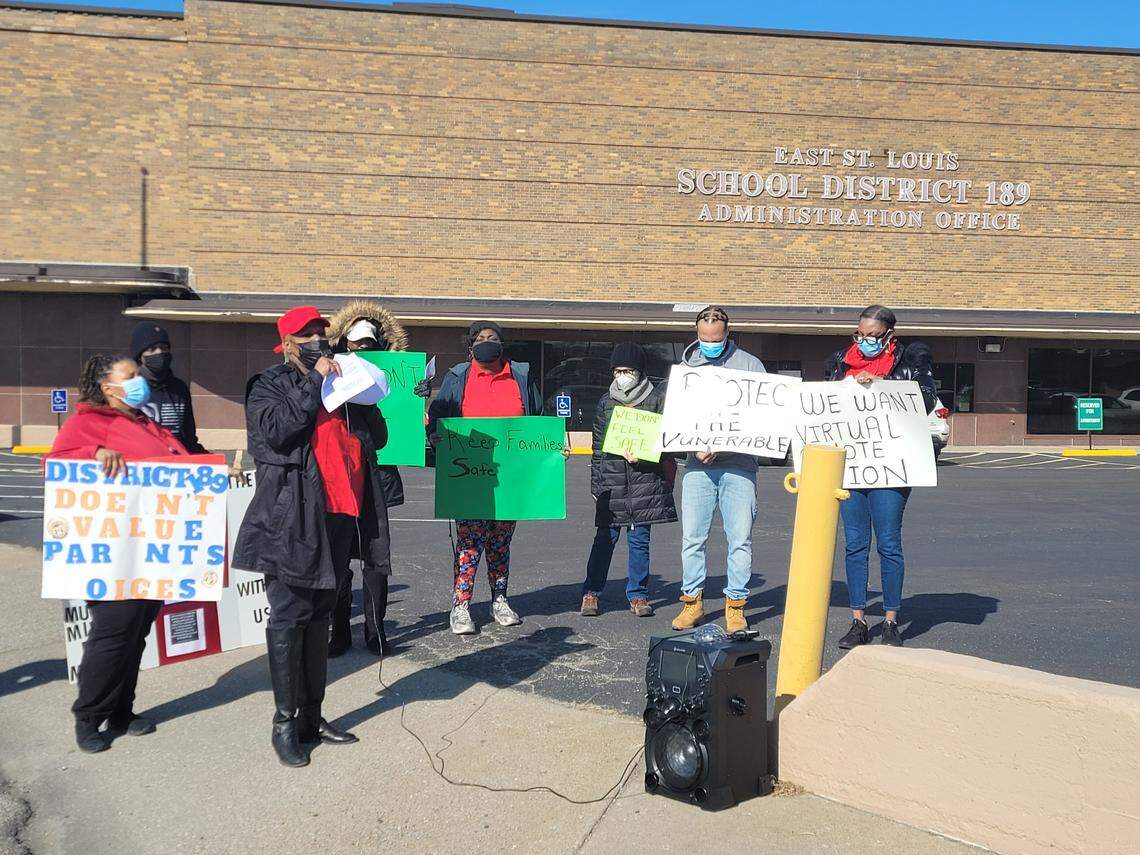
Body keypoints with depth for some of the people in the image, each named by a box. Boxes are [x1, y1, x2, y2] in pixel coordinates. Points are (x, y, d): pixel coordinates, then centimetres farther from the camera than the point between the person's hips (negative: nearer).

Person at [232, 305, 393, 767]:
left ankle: (312, 717, 22)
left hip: (339, 517, 6)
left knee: (319, 619, 13)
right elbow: (276, 430, -18)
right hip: (292, 520, -6)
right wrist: (315, 381, -13)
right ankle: (285, 723, 8)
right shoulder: (270, 384, 1)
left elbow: (376, 435, 14)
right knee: (289, 621, -2)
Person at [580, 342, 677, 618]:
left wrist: (641, 455, -12)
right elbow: (598, 447, 14)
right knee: (605, 537, 3)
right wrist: (596, 485, 10)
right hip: (611, 482, 2)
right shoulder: (606, 403, 12)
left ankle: (638, 594, 15)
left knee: (639, 538, 4)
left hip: (645, 480, -1)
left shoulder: (656, 400, 4)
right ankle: (591, 592, 13)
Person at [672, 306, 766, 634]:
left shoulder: (750, 365, 5)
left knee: (740, 539, 1)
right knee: (692, 537, 3)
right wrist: (696, 446, -9)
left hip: (738, 465, -2)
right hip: (697, 466, 2)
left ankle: (735, 605, 11)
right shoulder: (685, 367, 11)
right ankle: (692, 600, 16)